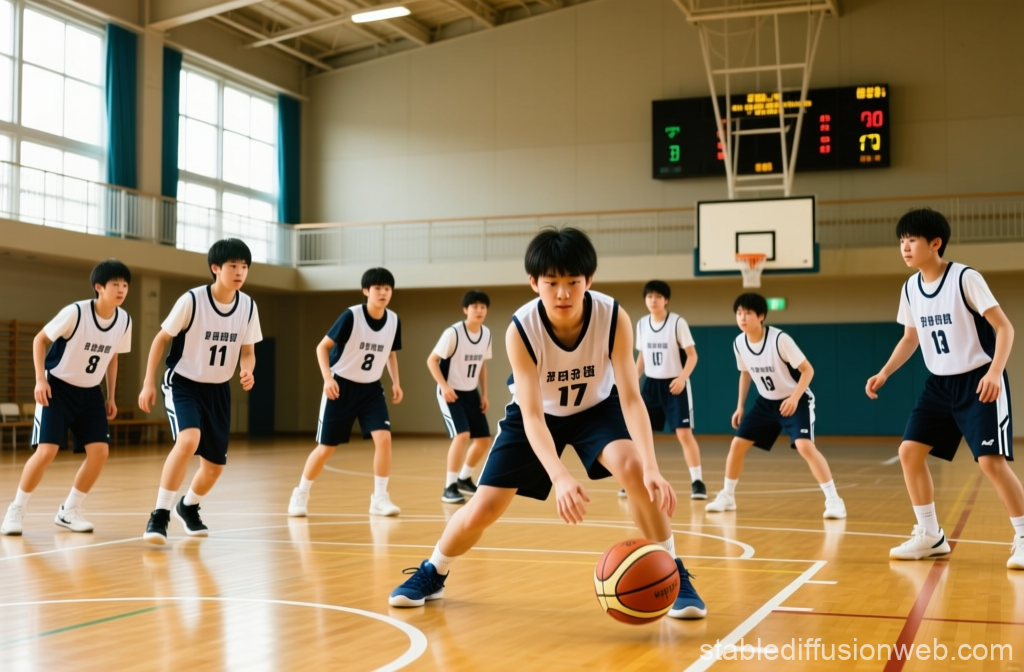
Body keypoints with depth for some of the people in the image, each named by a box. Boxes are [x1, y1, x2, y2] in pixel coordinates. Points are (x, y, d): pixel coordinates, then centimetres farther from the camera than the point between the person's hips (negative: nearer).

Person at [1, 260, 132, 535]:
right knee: (47, 451, -15)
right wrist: (40, 379, -18)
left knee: (100, 451, -7)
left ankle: (69, 510, 10)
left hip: (90, 392, 5)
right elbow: (40, 339, -10)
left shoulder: (124, 321, -5)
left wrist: (111, 397, 9)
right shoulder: (75, 312, -21)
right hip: (57, 388, -5)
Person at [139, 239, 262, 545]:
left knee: (215, 465, 9)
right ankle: (160, 514, -20)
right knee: (188, 441, -31)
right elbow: (161, 339, -8)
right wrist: (148, 383, -11)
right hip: (183, 384, -5)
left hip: (218, 390, 5)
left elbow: (247, 351, 4)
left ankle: (188, 507, 40)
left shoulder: (248, 306, -6)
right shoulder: (191, 300, -18)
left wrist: (247, 372, -18)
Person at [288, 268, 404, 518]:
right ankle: (301, 494, 20)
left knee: (383, 438, -15)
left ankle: (379, 499, -4)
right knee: (326, 447, 0)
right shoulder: (351, 316, -19)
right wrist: (328, 378, -24)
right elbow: (323, 347, -12)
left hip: (371, 388, 4)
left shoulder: (394, 320, -4)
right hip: (341, 386, -4)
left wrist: (396, 382, 1)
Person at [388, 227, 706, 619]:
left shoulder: (614, 318, -31)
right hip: (539, 414, 0)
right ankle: (431, 574, 25)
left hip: (596, 407, 0)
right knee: (483, 507, -3)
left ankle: (673, 575, -13)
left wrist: (651, 467, -48)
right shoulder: (520, 330, -32)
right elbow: (531, 414, -36)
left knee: (632, 468, -29)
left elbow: (630, 398, -33)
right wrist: (560, 476, -52)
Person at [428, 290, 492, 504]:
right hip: (451, 393, -7)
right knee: (462, 435, -24)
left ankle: (464, 479, 30)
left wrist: (484, 394, 10)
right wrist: (444, 385, -25)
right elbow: (432, 360, -14)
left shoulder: (486, 334, 1)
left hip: (471, 393, 7)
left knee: (484, 440, 7)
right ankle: (449, 487, -15)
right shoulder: (453, 332, -19)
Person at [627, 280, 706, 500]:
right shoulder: (641, 324, 5)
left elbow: (692, 354, -10)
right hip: (651, 384, 5)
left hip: (675, 384, -5)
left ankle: (697, 481, -3)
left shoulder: (677, 322, -10)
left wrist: (682, 377, -24)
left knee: (684, 433, -11)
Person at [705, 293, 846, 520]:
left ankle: (833, 499, -17)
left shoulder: (779, 339, -26)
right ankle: (727, 496, 20)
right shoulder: (739, 343, -7)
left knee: (805, 446, -25)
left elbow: (807, 370, -20)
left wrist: (794, 398, -33)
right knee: (737, 444, 3)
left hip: (795, 401, -6)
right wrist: (740, 406, 11)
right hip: (766, 402, 6)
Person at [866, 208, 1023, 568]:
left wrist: (995, 371, -31)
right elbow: (910, 338, 18)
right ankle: (930, 536, 12)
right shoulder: (910, 288, 4)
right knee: (910, 451, 1)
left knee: (991, 461, -16)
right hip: (940, 384, 7)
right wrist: (883, 373, 6)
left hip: (978, 381, -7)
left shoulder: (965, 278, -16)